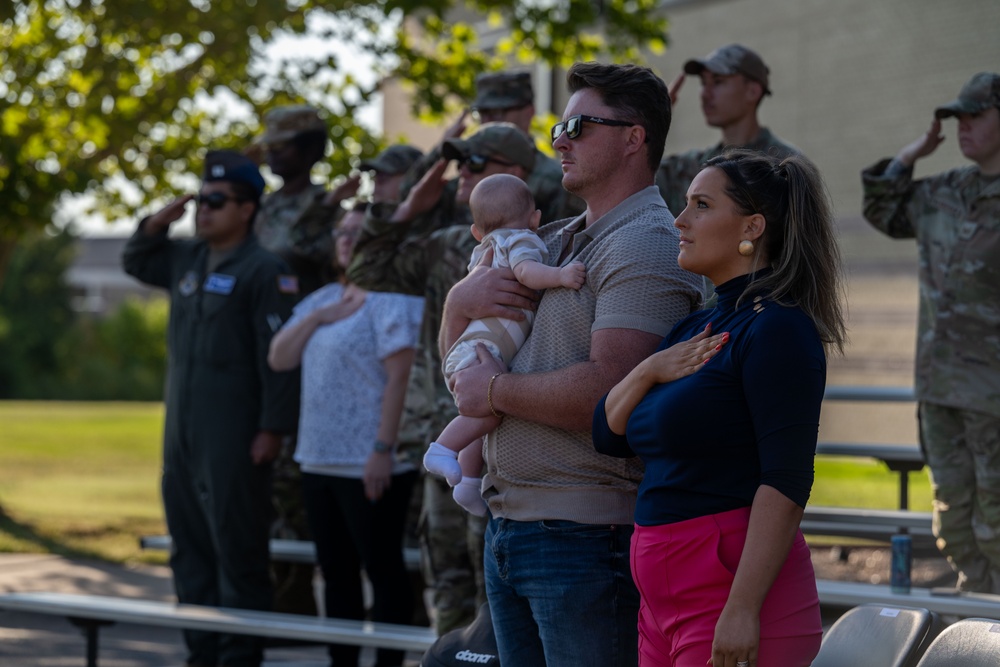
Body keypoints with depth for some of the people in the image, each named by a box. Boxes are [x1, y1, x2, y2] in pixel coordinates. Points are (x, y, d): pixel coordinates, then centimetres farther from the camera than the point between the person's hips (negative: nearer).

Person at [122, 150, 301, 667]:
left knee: (237, 550, -4)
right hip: (181, 431, 8)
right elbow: (135, 263, 32)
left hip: (233, 437, -8)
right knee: (190, 547, 12)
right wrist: (155, 225, 12)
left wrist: (272, 428, -19)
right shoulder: (186, 259, 13)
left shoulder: (263, 271, -10)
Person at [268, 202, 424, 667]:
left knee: (383, 570, -3)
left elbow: (400, 376, -18)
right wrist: (317, 318, -4)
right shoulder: (322, 299, 17)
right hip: (320, 459, 9)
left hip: (370, 464, -9)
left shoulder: (391, 298, -10)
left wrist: (383, 450, -23)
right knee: (336, 572, 13)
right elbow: (278, 359, 12)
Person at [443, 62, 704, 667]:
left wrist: (496, 390, -11)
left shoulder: (646, 246, -12)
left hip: (586, 532, -10)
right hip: (510, 526, 10)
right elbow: (457, 350, 24)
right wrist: (463, 299, 1)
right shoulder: (558, 243, 19)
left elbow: (607, 390, -24)